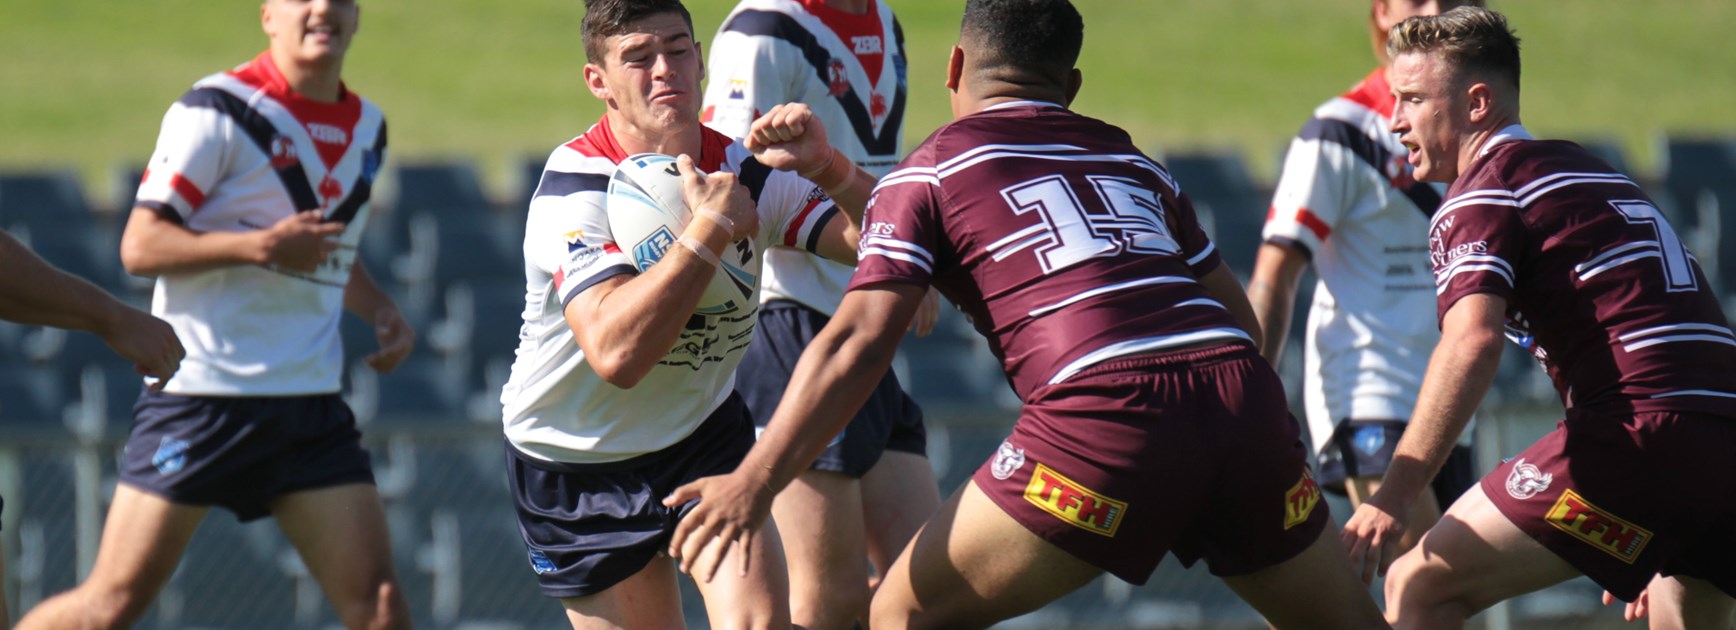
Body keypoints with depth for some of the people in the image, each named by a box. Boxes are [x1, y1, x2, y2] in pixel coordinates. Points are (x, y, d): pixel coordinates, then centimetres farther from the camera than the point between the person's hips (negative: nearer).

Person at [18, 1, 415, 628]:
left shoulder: (367, 128, 14)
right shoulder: (217, 110, -8)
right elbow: (139, 245, -11)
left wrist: (381, 310, 11)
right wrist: (260, 246, -21)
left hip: (309, 404, 6)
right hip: (201, 393, -6)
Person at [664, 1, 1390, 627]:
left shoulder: (927, 173, 13)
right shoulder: (1133, 161, 27)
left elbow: (858, 343, 3)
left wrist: (753, 481, 3)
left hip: (1106, 416, -5)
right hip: (1240, 386, 5)